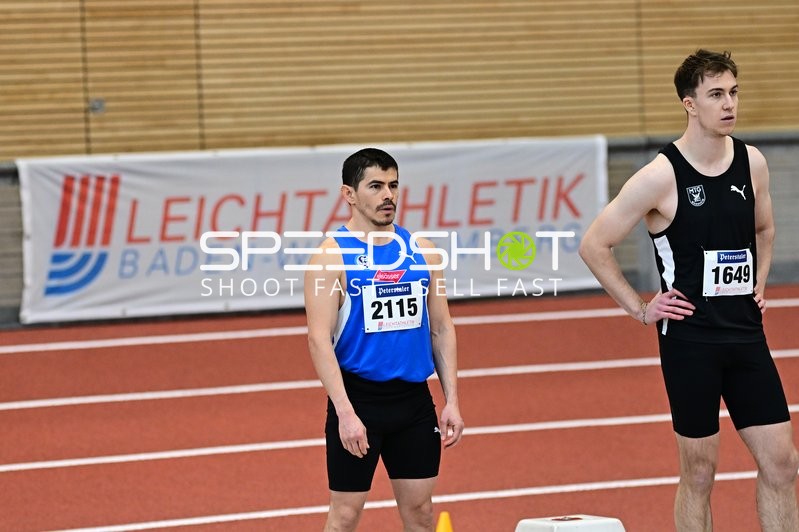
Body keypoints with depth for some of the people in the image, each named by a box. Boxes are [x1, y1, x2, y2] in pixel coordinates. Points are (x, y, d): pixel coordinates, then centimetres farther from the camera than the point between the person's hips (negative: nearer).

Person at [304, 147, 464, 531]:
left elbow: (441, 329, 11)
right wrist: (345, 413, -21)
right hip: (358, 398, -4)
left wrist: (451, 401, 4)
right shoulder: (332, 255, -8)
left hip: (414, 399, 5)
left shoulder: (421, 250, 7)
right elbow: (319, 339, -14)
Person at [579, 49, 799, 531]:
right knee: (700, 471, 2)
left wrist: (758, 285, 13)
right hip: (690, 337, -5)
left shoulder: (752, 162, 3)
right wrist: (640, 308, -8)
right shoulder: (663, 176, -13)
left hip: (747, 333, 5)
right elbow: (594, 245, -9)